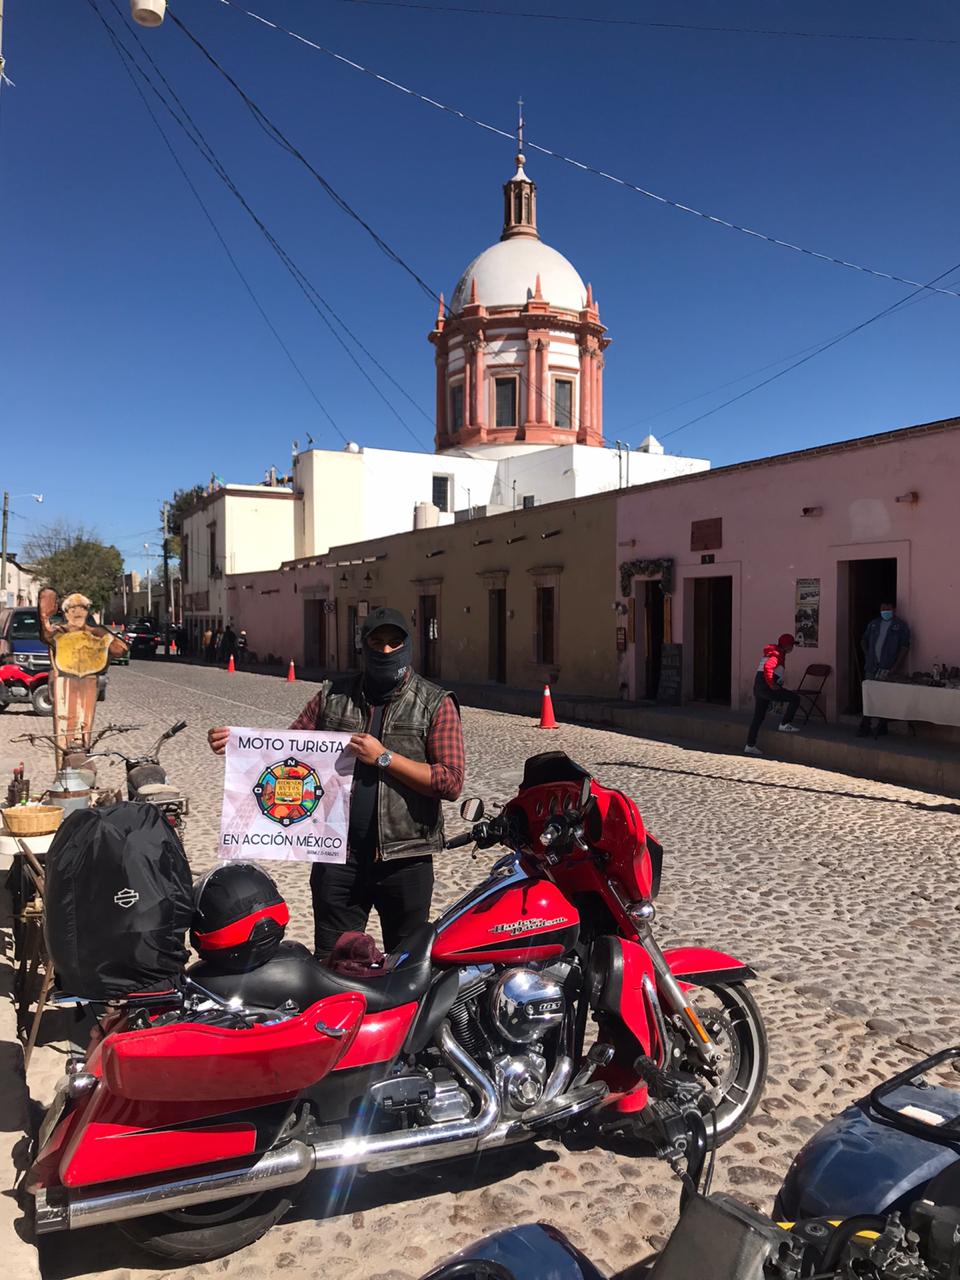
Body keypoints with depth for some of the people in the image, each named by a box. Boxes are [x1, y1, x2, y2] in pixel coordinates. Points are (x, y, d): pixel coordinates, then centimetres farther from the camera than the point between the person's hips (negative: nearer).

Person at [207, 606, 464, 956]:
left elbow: (451, 782, -11)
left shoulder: (436, 704, -3)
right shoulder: (334, 695, 8)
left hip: (404, 858, -2)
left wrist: (384, 758, -16)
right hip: (338, 852, 2)